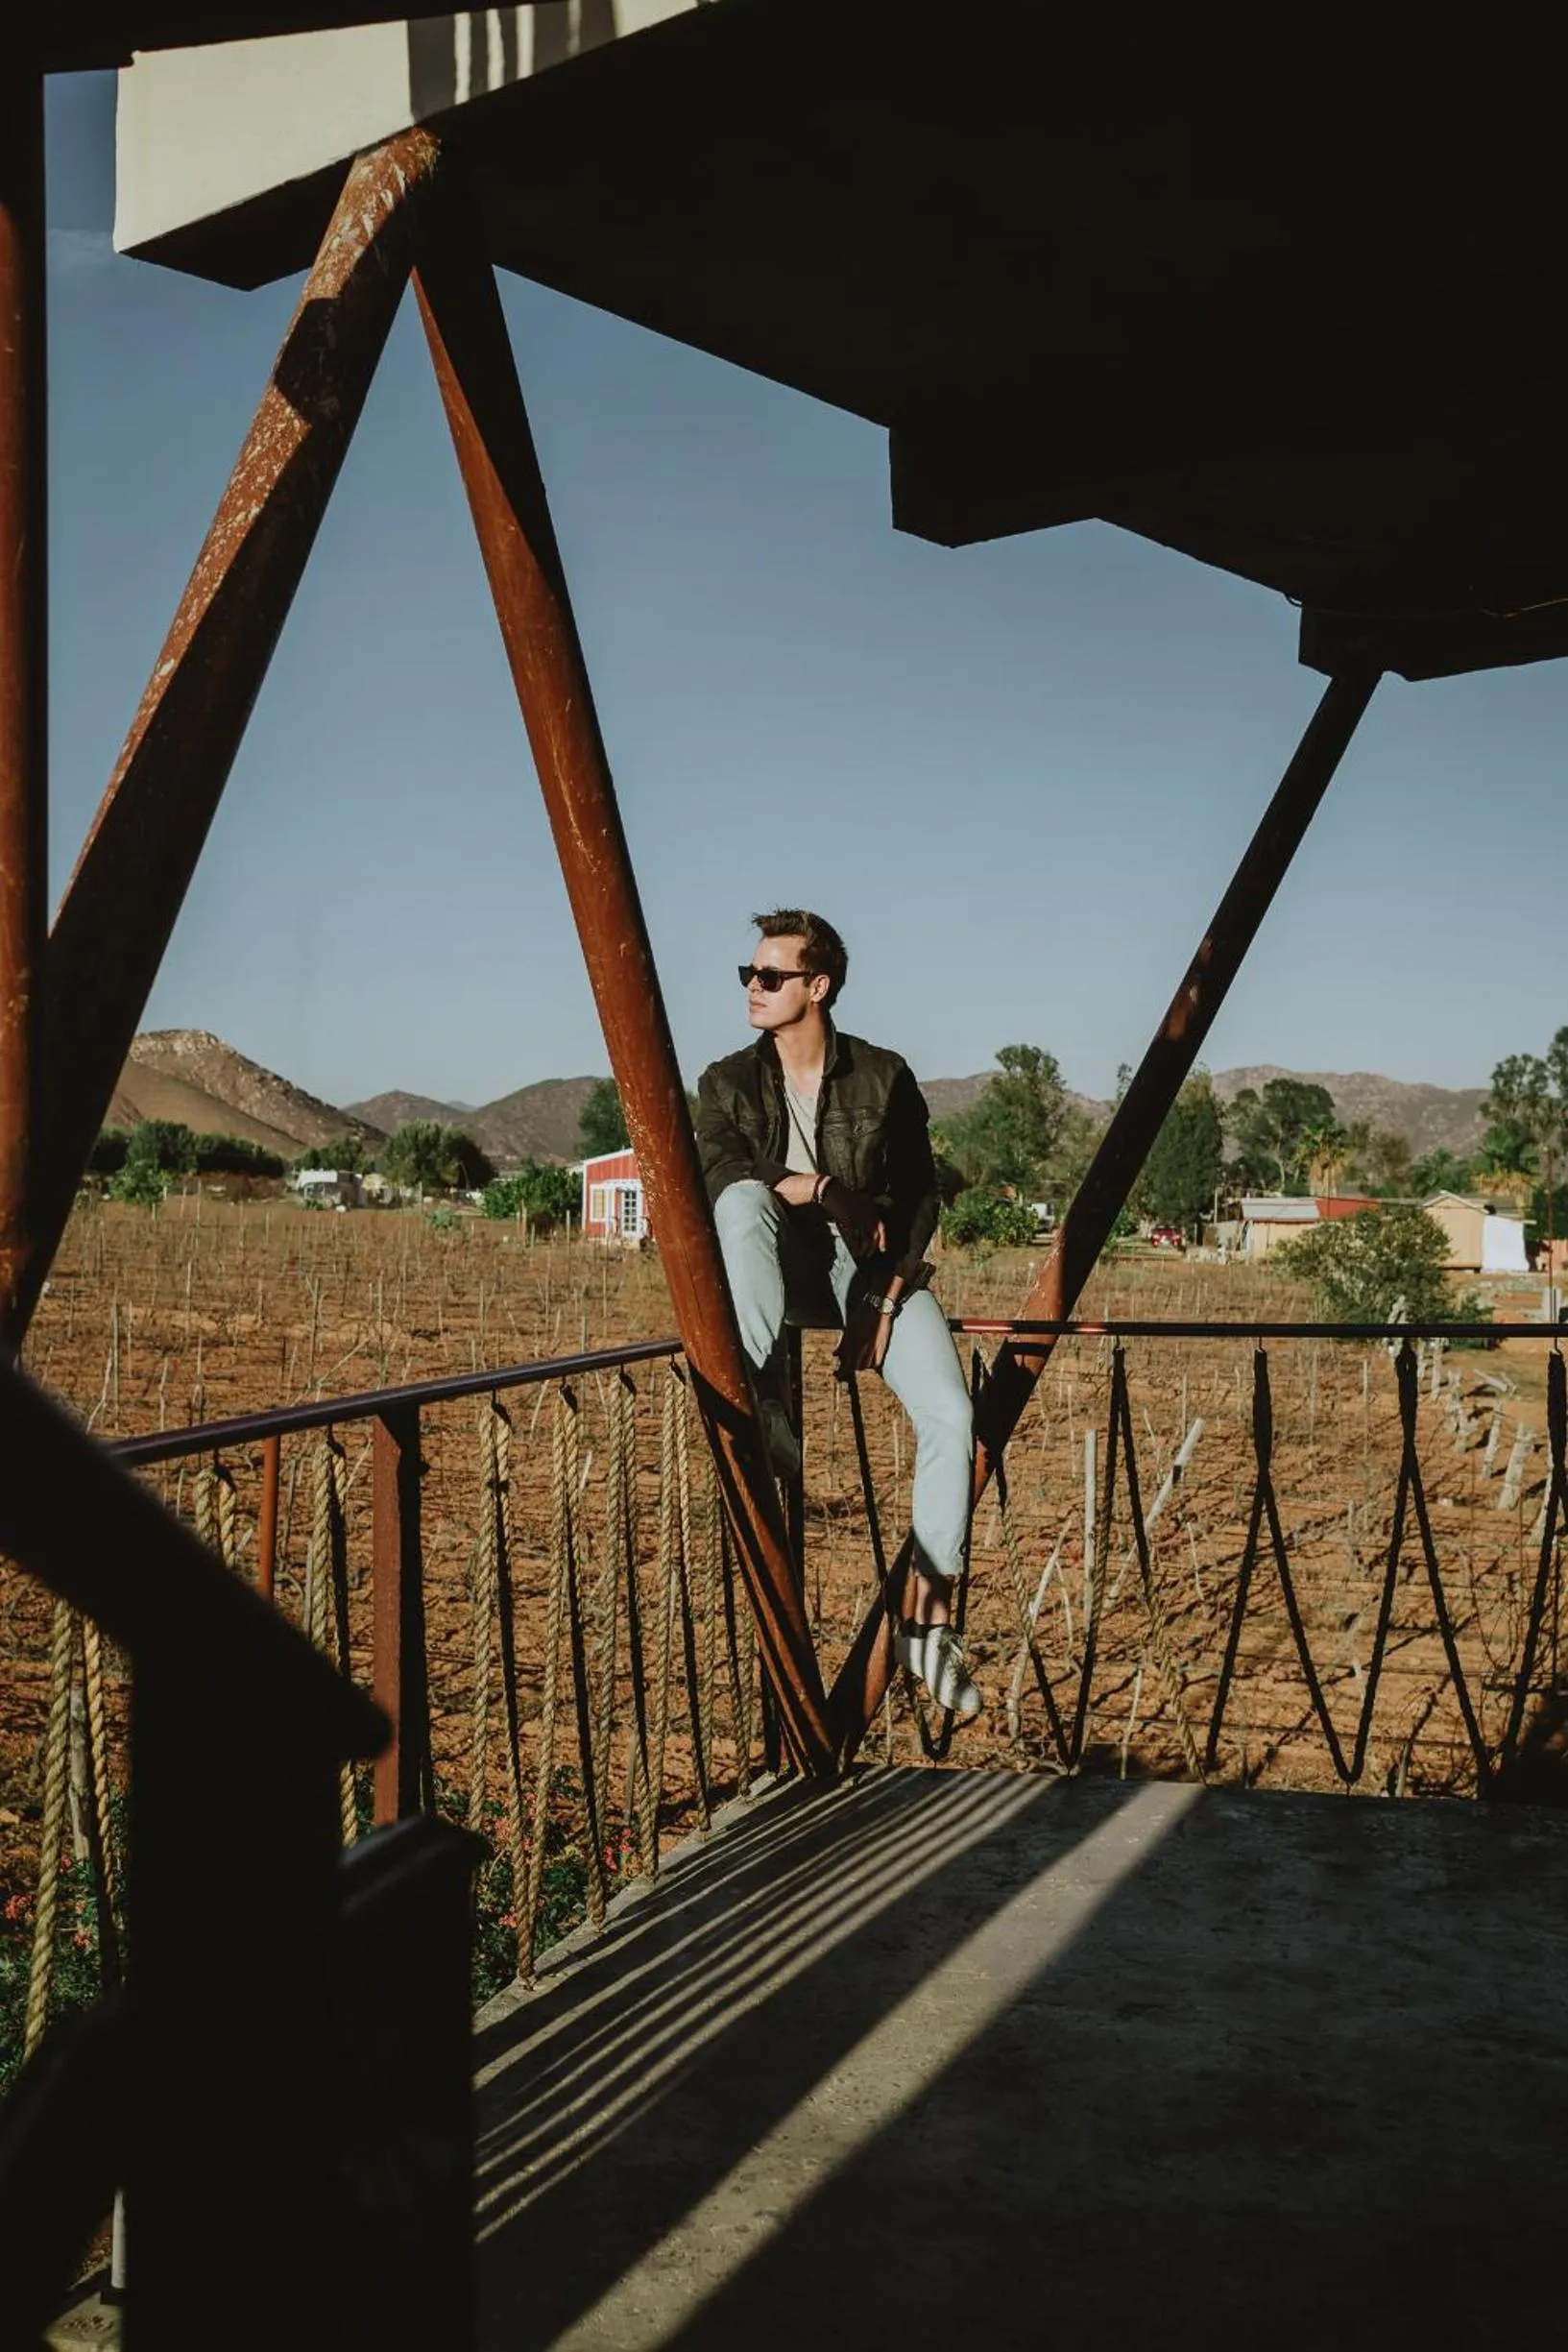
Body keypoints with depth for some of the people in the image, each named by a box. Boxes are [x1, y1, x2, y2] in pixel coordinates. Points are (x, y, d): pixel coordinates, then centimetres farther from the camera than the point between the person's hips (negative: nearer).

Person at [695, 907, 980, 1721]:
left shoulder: (884, 1076, 0)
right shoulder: (728, 1082, 2)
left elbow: (920, 1196, 0)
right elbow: (717, 1175, -14)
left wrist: (884, 1299, -11)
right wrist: (820, 1189, -25)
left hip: (875, 1268, 0)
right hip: (785, 1270, 0)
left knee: (950, 1415, -22)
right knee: (744, 1200, -34)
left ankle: (928, 1620, -12)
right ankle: (764, 1408, -36)